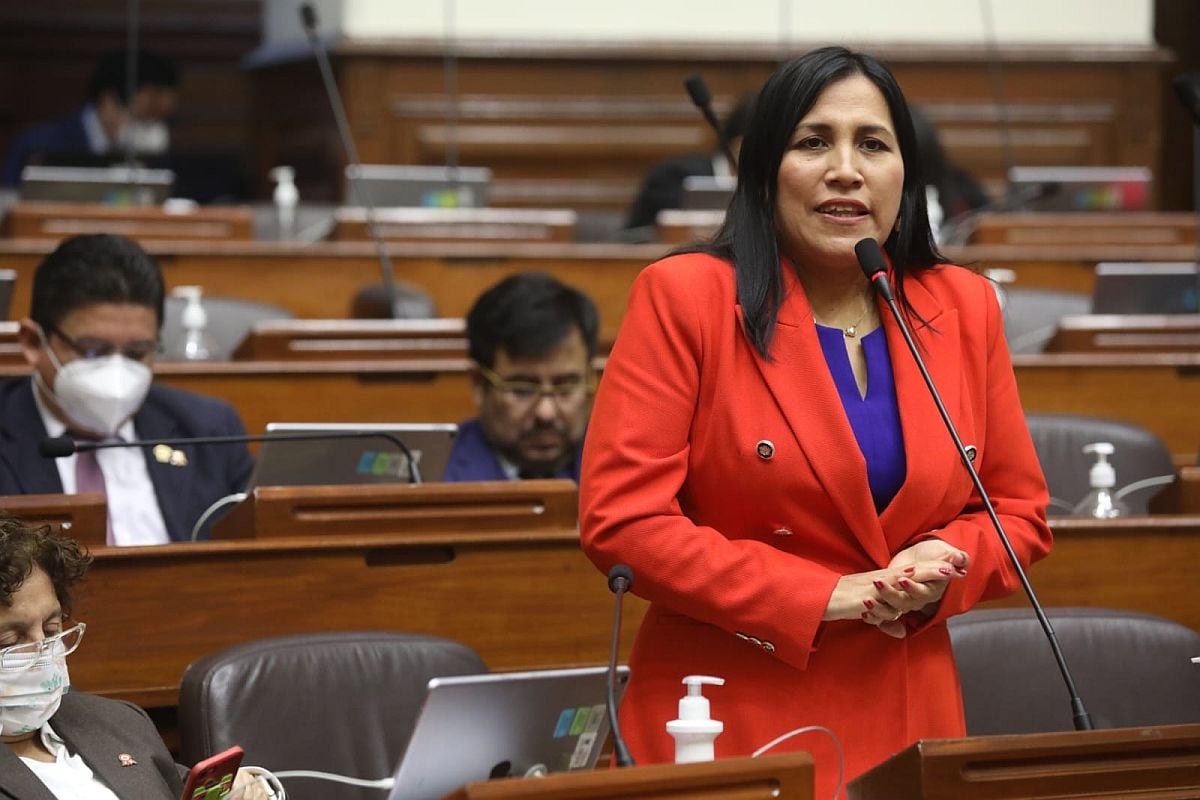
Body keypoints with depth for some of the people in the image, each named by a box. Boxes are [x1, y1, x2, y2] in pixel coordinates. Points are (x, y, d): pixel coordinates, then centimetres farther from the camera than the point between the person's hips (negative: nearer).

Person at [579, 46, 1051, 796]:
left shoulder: (964, 307, 6)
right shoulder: (684, 298, -7)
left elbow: (1020, 510, 12)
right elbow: (620, 519, -13)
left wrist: (942, 567, -10)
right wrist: (822, 597, -16)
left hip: (905, 720, 4)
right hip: (728, 727, -4)